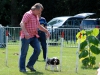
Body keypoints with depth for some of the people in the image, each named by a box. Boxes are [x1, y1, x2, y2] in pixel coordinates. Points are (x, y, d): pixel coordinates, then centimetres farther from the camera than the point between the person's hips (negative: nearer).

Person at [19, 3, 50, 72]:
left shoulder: (36, 16, 17)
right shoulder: (28, 14, -10)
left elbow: (39, 26, 32)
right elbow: (22, 23, -21)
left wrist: (46, 31, 28)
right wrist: (25, 32, -32)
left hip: (34, 36, 8)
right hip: (26, 37, -8)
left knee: (38, 50, -2)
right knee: (24, 52, -2)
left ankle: (30, 64, 10)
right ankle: (22, 68, 6)